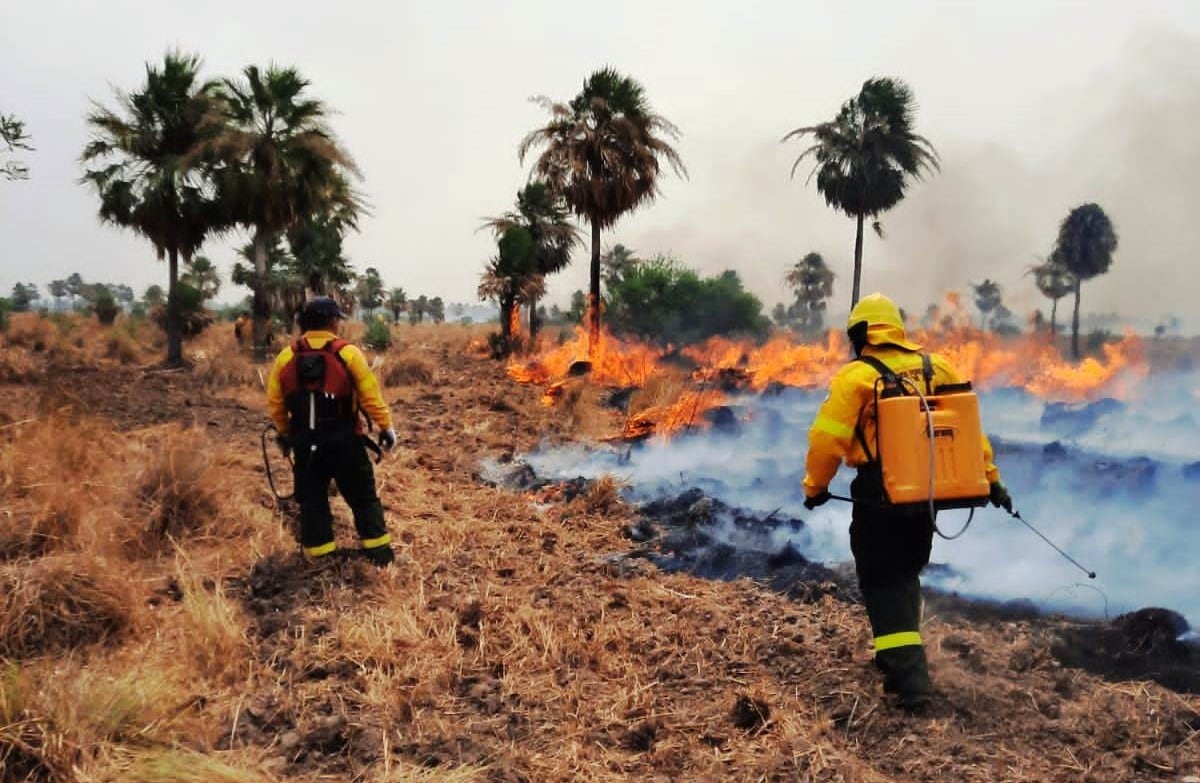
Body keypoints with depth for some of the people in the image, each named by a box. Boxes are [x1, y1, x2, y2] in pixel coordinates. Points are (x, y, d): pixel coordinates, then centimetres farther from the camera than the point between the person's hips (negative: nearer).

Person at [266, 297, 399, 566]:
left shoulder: (286, 357, 1)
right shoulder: (348, 353, -10)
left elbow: (275, 403, 6)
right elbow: (371, 396, -9)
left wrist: (284, 433, 21)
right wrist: (386, 427, 2)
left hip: (305, 442, 3)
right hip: (344, 440, -2)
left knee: (312, 499, 13)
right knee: (362, 496, 10)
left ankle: (320, 555, 16)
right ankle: (378, 549, 12)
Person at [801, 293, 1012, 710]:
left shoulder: (856, 376, -9)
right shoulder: (937, 367, 6)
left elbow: (827, 439, -14)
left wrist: (815, 487, 1)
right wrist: (990, 478, 15)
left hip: (880, 499, -5)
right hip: (926, 495, 6)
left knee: (884, 584, 4)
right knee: (906, 575, 23)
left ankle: (909, 678, -4)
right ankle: (902, 659, 33)